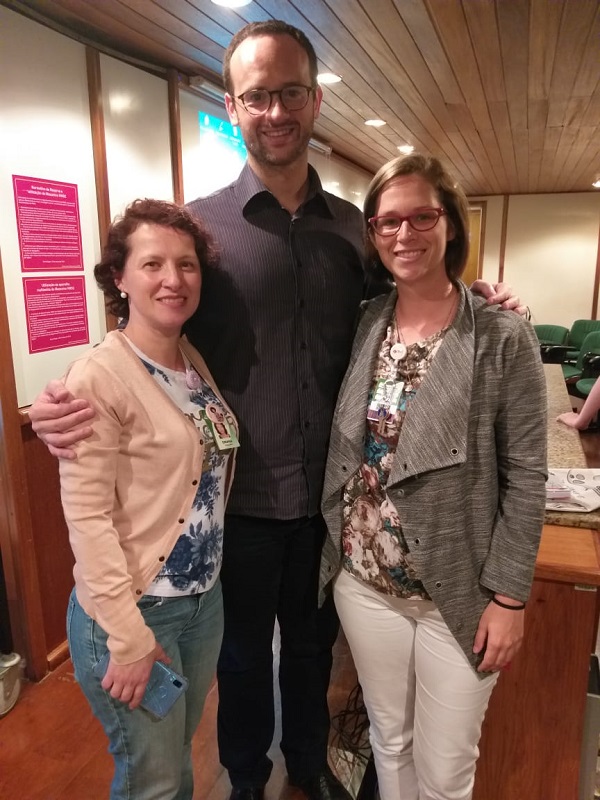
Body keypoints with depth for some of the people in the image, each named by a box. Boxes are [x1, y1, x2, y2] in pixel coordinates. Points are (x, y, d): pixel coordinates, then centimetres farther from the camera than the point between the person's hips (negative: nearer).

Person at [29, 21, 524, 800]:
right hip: (241, 496, -2)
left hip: (329, 492, 3)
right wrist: (92, 400, -23)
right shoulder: (198, 225, -8)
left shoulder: (352, 226, 1)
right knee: (243, 654, 21)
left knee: (313, 644, 25)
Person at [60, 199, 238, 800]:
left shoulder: (196, 362, 2)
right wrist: (129, 635, -18)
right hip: (133, 612, -6)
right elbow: (87, 518, -20)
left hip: (205, 598, 6)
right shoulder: (98, 376, -20)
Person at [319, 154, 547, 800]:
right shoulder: (362, 327, -2)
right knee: (388, 741, 25)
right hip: (363, 581, 3)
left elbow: (525, 478, -10)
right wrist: (334, 549, 6)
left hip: (460, 592, -3)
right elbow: (342, 451, 5)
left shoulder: (504, 337, -13)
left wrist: (509, 596, -9)